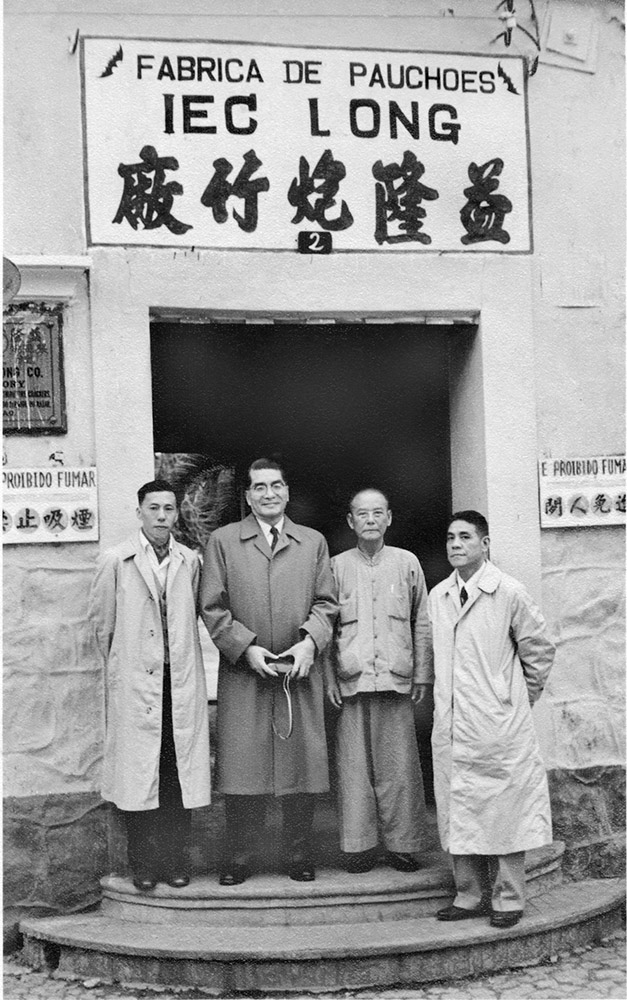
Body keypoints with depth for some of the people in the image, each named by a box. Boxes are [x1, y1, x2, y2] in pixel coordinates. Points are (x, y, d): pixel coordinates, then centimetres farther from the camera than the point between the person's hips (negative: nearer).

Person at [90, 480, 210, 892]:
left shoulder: (190, 562, 7)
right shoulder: (116, 562, 0)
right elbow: (102, 626, 6)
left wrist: (179, 659, 12)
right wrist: (120, 668, 9)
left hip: (181, 682, 2)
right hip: (134, 684, -2)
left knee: (180, 776, 4)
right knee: (138, 774, 1)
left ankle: (177, 861, 14)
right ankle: (143, 864, 12)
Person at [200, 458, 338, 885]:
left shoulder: (313, 542, 14)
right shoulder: (223, 541, 7)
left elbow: (326, 602, 10)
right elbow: (213, 607, 2)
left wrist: (309, 642, -8)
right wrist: (246, 648, -9)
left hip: (301, 673, 2)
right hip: (243, 674, -1)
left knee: (303, 763, 3)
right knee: (242, 765, -1)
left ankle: (299, 855, 16)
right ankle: (239, 857, 11)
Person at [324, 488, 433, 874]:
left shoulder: (407, 563, 8)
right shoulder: (337, 566, 7)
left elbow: (423, 623, 11)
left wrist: (423, 675, 5)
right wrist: (329, 678, 1)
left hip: (397, 679, 0)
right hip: (351, 680, 0)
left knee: (399, 765, 1)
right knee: (354, 765, 1)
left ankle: (403, 844, 10)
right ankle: (359, 845, 10)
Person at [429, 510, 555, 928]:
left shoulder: (509, 593, -7)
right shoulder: (437, 596, 7)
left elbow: (540, 648, 2)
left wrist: (520, 699, 8)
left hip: (499, 725, -5)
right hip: (451, 728, 5)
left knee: (504, 809, 1)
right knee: (459, 811, 8)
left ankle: (508, 899, 12)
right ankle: (470, 895, 19)